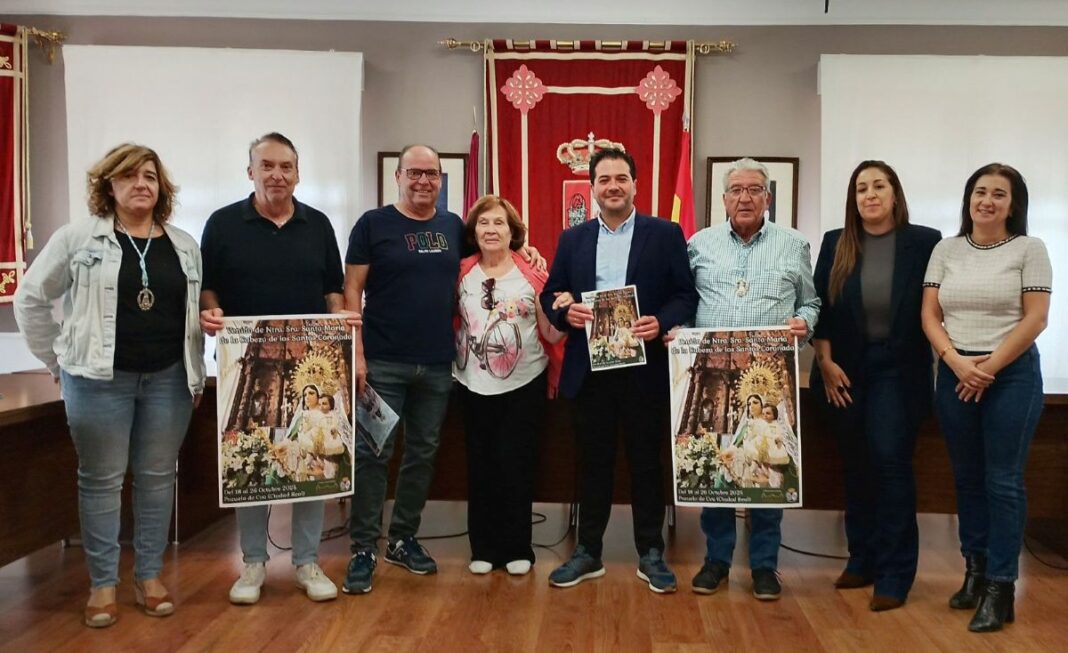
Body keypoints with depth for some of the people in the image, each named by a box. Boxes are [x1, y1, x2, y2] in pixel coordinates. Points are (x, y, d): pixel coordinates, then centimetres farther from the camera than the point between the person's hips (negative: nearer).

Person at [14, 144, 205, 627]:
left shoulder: (184, 245, 8)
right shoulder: (79, 237, -1)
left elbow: (199, 314, 12)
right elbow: (31, 298, 3)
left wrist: (197, 375, 8)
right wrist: (58, 362, 3)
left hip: (169, 379, 3)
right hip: (100, 379, -2)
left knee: (157, 478, 9)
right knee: (101, 480, 5)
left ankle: (149, 577, 22)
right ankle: (103, 584, 17)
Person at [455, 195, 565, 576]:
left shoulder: (532, 274, -3)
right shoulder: (461, 274, 3)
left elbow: (552, 334, -1)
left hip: (525, 383, -2)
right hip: (475, 384, 2)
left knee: (516, 464, 4)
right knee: (481, 465, 9)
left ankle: (517, 548, 17)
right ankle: (483, 547, 20)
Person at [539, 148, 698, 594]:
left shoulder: (665, 234, 3)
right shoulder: (572, 239, 11)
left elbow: (686, 294, -1)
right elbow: (550, 294, 9)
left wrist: (660, 323, -20)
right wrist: (565, 311, -13)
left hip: (645, 368, -2)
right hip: (589, 369, 2)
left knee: (646, 462, 7)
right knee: (593, 463, 10)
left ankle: (651, 555, 20)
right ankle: (587, 552, 22)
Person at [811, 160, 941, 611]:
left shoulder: (924, 242, -3)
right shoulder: (836, 244, 4)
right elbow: (818, 306, 3)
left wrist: (943, 364, -4)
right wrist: (825, 362, -4)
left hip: (899, 371, -3)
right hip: (845, 371, 3)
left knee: (890, 462, -8)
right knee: (856, 467, 10)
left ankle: (894, 573, 1)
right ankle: (862, 558, 23)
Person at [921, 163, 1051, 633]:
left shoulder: (1029, 249, 0)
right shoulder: (946, 250, 8)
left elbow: (1035, 319, -7)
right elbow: (930, 316, 4)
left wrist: (989, 368, -12)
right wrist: (956, 361, -12)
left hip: (1012, 374, -3)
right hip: (955, 375, 3)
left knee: (1003, 481, -2)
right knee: (967, 479, 10)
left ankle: (1000, 587, 5)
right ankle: (975, 570, 23)